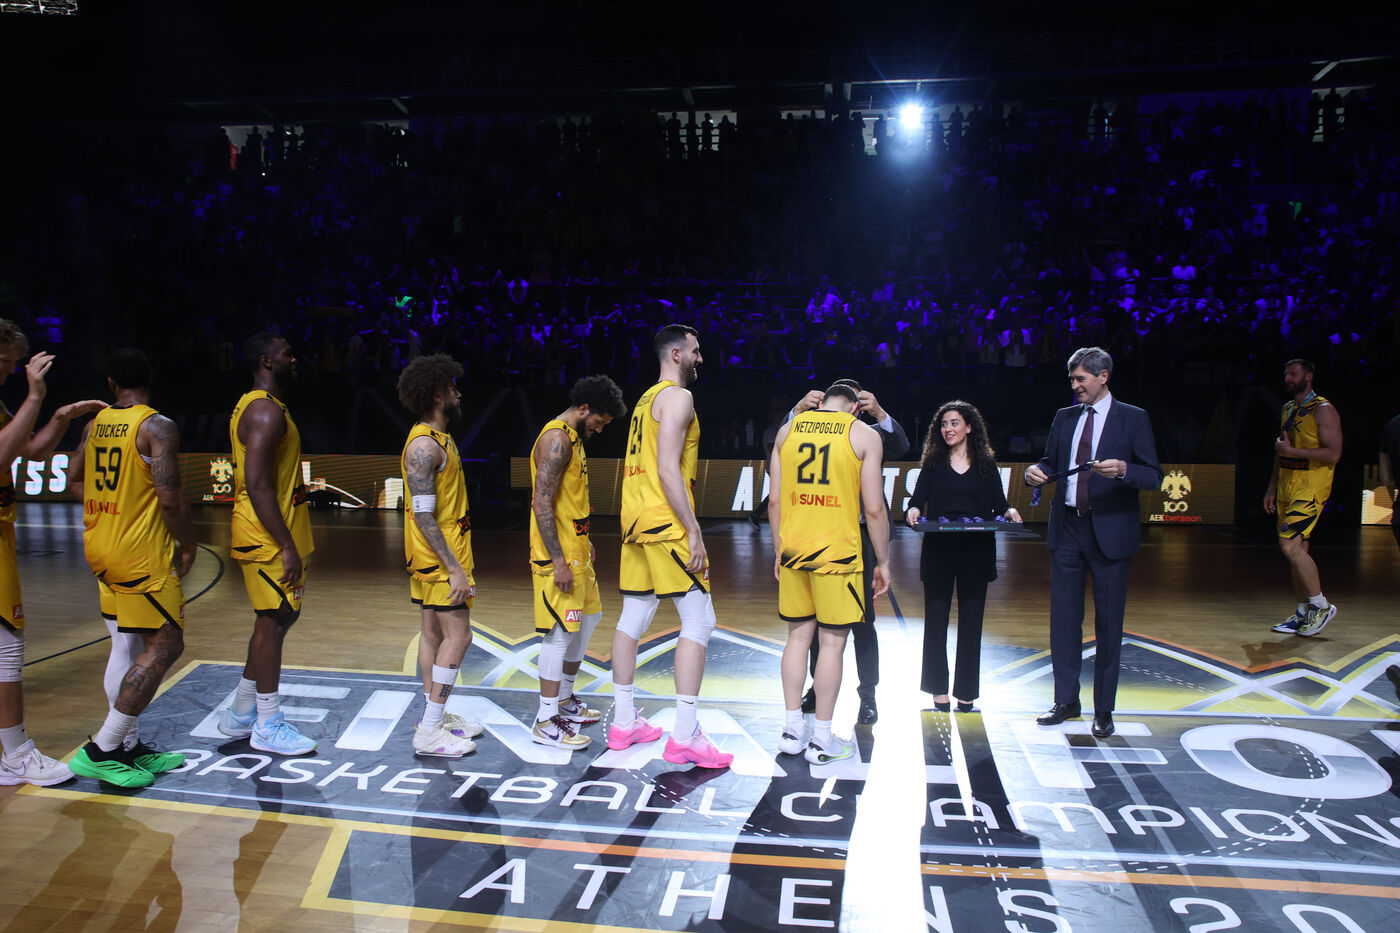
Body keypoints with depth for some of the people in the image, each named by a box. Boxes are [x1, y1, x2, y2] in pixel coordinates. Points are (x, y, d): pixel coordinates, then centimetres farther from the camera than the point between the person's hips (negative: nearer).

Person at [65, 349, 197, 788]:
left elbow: (74, 480, 19)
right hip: (141, 554, -8)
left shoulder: (95, 424, 8)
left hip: (100, 549, 8)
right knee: (163, 647, -2)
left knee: (125, 645, 13)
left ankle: (129, 748, 19)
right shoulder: (158, 426, -14)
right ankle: (101, 751, -1)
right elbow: (170, 498, -18)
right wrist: (189, 545, -6)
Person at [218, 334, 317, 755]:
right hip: (269, 540, -11)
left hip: (266, 537, 11)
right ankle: (268, 726, 9)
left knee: (277, 618, 17)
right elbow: (258, 487, -24)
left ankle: (241, 715, 27)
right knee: (273, 622, -2)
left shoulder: (253, 406, 16)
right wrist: (288, 547, -24)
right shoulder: (267, 411, -17)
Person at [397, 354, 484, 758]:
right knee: (458, 635, -8)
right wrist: (455, 568, -24)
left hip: (434, 557, 10)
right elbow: (423, 515, -23)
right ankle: (429, 732, -4)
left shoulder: (437, 440, 14)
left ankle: (435, 715, 23)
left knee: (433, 633, 14)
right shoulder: (424, 445, -19)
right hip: (439, 557, -10)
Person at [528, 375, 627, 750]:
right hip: (559, 556, -11)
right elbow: (541, 503, -23)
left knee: (588, 618, 18)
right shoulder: (556, 439, -18)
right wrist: (558, 560, -24)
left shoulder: (573, 438, 15)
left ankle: (565, 699, 31)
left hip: (576, 551, 11)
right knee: (559, 631, -6)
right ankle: (546, 722, 4)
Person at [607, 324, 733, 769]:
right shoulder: (677, 397, -9)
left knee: (632, 619, 12)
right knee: (698, 621, -7)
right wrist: (693, 531, -19)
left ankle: (623, 723, 20)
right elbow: (667, 470, -19)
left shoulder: (647, 399, 20)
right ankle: (685, 736, -6)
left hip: (636, 519, 10)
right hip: (666, 522, -10)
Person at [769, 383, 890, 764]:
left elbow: (775, 500, 7)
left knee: (799, 636, 14)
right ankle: (821, 740, 11)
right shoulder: (864, 435, -1)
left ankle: (792, 729, 19)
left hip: (793, 548, 4)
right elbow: (874, 509, -5)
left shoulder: (788, 429, 8)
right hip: (838, 551, -4)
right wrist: (883, 561, 4)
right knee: (831, 642, 4)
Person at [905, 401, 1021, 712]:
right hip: (938, 550, 0)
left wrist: (1009, 512, -16)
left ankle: (966, 691, 14)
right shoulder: (933, 463, 7)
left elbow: (998, 504, 5)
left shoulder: (986, 464, 8)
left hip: (977, 552, 0)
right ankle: (938, 689, 14)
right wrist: (913, 511, -22)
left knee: (971, 619, 4)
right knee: (936, 618, 3)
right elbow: (917, 499, -1)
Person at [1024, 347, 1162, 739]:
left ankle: (1104, 709, 15)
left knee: (1109, 622, 4)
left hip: (1110, 531, -4)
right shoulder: (1064, 417, 11)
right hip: (1067, 529, 4)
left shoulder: (1133, 419, -2)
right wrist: (1036, 470, -6)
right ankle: (1066, 701, 21)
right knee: (1064, 616, 8)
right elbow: (1051, 462, 17)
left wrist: (1122, 469, -26)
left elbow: (1154, 476, -6)